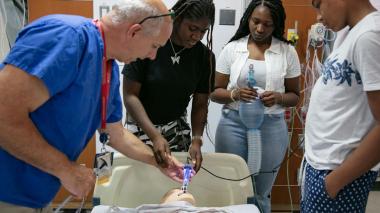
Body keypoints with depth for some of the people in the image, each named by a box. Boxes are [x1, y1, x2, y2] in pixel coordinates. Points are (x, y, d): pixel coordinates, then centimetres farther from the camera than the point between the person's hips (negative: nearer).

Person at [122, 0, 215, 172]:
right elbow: (130, 95, -18)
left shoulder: (205, 56, -8)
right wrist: (155, 136, -28)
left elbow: (200, 104, -2)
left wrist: (196, 140, -18)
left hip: (178, 130, 3)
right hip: (141, 128, -3)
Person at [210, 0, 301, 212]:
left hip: (271, 127, 0)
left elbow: (295, 96, 7)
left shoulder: (288, 52, 2)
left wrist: (278, 98, -14)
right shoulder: (232, 49, 2)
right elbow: (215, 92, 4)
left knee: (261, 194, 10)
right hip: (233, 124, 0)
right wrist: (234, 94, -16)